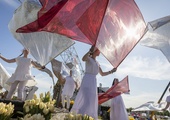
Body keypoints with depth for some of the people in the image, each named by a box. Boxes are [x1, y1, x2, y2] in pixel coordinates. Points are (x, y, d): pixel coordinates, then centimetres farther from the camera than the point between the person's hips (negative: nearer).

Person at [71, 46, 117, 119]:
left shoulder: (96, 63, 24)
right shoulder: (88, 58, 3)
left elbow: (102, 74, 28)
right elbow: (83, 59, -25)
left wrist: (111, 71, 23)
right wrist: (90, 50, -28)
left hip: (93, 83, 8)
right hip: (87, 81, -8)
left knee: (92, 103, 5)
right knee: (87, 101, -21)